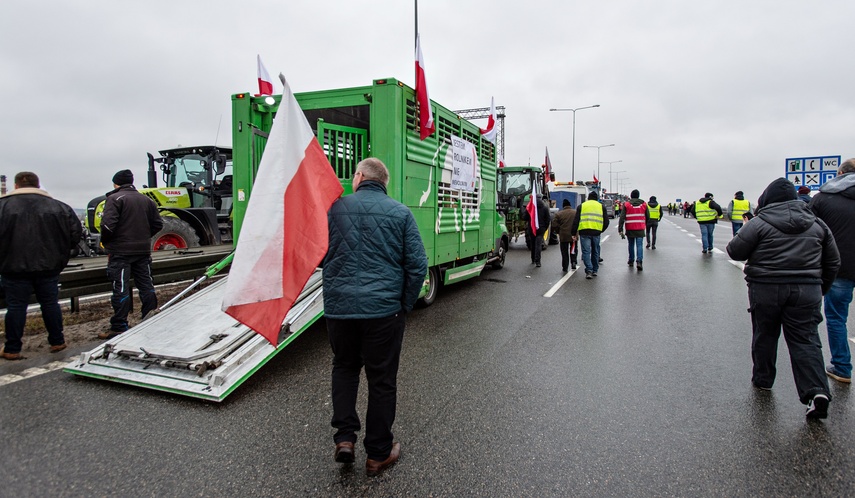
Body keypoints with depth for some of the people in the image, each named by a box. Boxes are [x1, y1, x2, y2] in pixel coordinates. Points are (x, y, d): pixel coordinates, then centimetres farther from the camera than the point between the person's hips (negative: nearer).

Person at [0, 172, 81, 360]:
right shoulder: (58, 207, 0)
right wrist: (60, 255, 11)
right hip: (48, 267, 2)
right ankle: (57, 342, 21)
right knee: (50, 304, 13)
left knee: (16, 306, 6)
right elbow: (76, 231, 1)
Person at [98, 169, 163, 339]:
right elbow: (157, 224, 11)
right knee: (146, 286, 11)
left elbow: (108, 225, -18)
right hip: (143, 251, 6)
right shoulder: (146, 200, 12)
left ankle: (119, 328, 1)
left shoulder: (115, 198, -8)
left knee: (120, 289, -3)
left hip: (120, 251, -6)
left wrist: (106, 243, -3)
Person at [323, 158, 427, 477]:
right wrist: (405, 305, 6)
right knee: (382, 379, 11)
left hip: (338, 307, 1)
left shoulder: (334, 208, 0)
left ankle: (344, 438, 18)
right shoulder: (400, 213, -1)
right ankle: (378, 454, 24)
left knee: (344, 367, 25)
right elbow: (417, 264, -5)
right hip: (384, 309, -1)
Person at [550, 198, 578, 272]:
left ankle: (564, 268, 8)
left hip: (563, 236, -1)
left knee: (564, 252, 8)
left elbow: (554, 225, -8)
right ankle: (573, 262, 2)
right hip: (573, 235, 1)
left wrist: (559, 232, 8)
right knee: (573, 250, 20)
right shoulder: (576, 212, -2)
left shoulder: (558, 214, -5)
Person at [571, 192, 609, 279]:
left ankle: (589, 271, -13)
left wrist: (574, 233, 8)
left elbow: (576, 221, 5)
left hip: (584, 232, -2)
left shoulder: (581, 206, 11)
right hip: (596, 232, 2)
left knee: (586, 251, -1)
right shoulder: (601, 206, 15)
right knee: (595, 252, 15)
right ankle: (594, 270, 22)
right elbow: (606, 221, 11)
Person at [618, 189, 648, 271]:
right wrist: (645, 225, 29)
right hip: (640, 229, 0)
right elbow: (648, 217, 11)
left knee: (631, 245, 15)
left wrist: (620, 230, -9)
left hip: (630, 229, 0)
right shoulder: (644, 204, 3)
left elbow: (622, 218, -8)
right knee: (639, 245, -1)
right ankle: (639, 261, -17)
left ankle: (631, 261, 26)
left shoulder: (626, 204, -3)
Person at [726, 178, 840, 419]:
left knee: (765, 335, 13)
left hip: (766, 288, -3)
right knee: (806, 340, 4)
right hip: (807, 290, 3)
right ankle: (816, 390, -9)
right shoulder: (817, 224, 10)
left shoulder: (760, 222, -8)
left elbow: (735, 251, -9)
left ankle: (763, 379, 25)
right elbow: (833, 262, 13)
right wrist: (821, 287, 22)